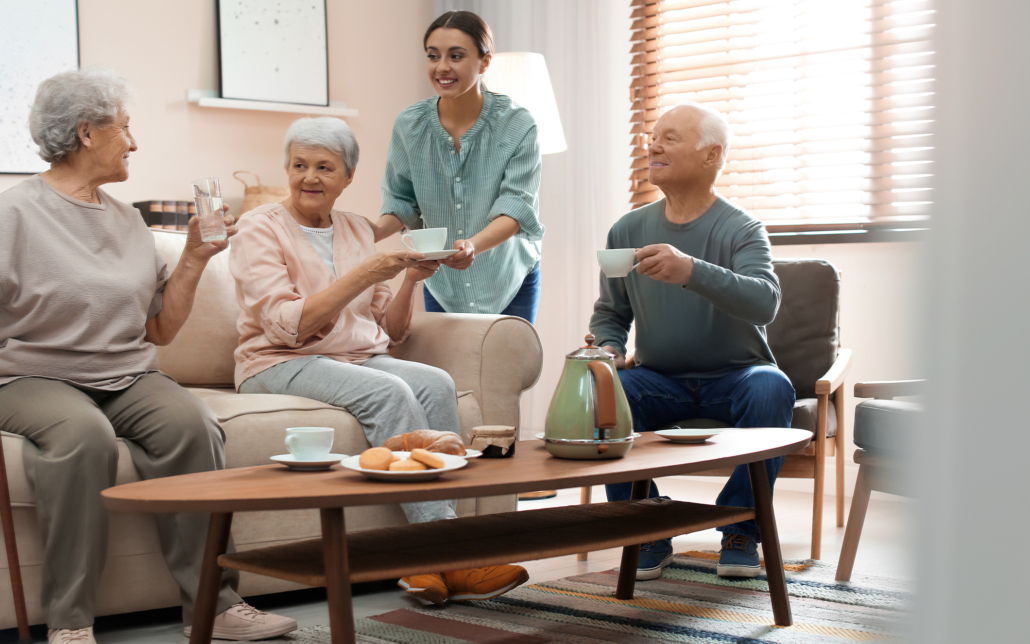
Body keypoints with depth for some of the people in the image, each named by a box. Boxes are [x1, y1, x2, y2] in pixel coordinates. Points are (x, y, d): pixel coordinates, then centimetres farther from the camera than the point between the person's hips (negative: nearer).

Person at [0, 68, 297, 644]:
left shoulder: (128, 221, 16)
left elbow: (160, 329, 16)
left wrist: (194, 260, 8)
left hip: (128, 377, 5)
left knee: (191, 422, -26)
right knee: (84, 434, -37)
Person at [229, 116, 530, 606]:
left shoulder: (358, 230, 16)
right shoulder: (260, 228, -1)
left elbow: (389, 332, 15)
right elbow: (288, 327, -15)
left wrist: (410, 280, -3)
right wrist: (363, 275, -19)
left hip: (360, 359, 5)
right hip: (281, 366, -5)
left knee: (436, 383, -26)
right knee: (389, 391, -32)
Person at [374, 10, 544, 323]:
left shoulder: (517, 126, -15)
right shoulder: (409, 125, -6)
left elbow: (517, 207, -22)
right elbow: (402, 201, 3)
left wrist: (474, 246, -41)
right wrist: (375, 232, -19)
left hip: (510, 284, -2)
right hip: (442, 285, 2)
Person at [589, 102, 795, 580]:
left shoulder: (740, 229, -9)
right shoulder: (628, 230, 4)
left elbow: (765, 302, -29)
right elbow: (610, 313, 15)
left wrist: (692, 271, -45)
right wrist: (608, 350, -9)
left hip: (734, 376, -2)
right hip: (660, 381, 3)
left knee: (772, 389, -35)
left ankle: (741, 531, -15)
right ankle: (648, 537, -13)